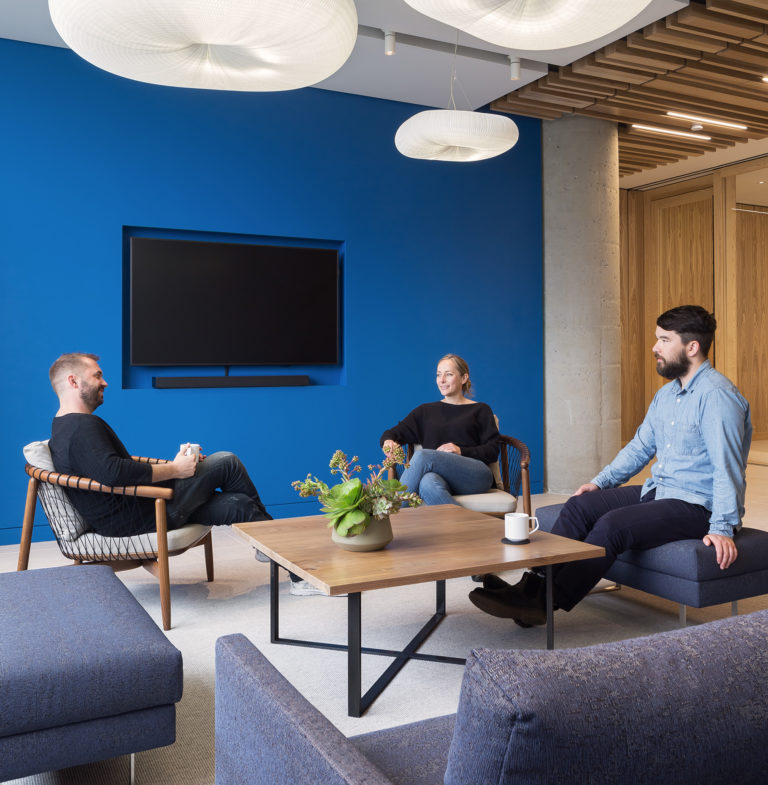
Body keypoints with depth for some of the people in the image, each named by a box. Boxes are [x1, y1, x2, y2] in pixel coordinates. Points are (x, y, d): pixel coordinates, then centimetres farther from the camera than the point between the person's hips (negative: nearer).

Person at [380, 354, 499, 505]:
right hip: (442, 478, 2)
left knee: (423, 455, -29)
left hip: (475, 475, -2)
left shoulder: (480, 410, 19)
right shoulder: (426, 410, 27)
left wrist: (461, 451, -9)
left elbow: (493, 451, 8)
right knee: (427, 483, -38)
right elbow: (392, 433, 20)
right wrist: (388, 441, -6)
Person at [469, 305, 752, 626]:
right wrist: (600, 481, 11)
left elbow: (727, 465, -22)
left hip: (698, 506, -9)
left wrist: (722, 527, -26)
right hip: (657, 492, 9)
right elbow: (640, 447, 20)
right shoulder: (667, 393, 14)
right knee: (579, 505, -7)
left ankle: (543, 604, -24)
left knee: (613, 525, -28)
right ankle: (534, 583, -14)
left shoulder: (717, 394, -16)